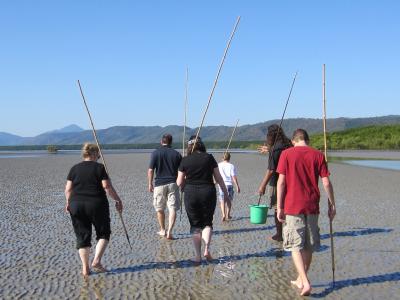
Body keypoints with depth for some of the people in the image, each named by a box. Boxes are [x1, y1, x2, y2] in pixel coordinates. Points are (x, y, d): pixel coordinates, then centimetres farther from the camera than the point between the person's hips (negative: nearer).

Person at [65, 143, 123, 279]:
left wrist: (69, 203, 18)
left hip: (76, 205, 3)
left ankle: (85, 268, 8)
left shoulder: (74, 168, 7)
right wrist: (118, 200, -1)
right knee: (103, 233, 13)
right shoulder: (99, 167, -3)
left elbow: (68, 189, 4)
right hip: (97, 205, -3)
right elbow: (107, 187, -9)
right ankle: (96, 261, -1)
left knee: (82, 236, 10)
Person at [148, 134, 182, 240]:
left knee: (160, 209, 15)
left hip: (159, 184, -1)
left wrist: (150, 184, 5)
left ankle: (162, 230, 26)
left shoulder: (155, 153, -3)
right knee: (172, 209, 0)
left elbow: (150, 170, -6)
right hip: (172, 184, 1)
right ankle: (169, 232, -10)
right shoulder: (176, 154, 2)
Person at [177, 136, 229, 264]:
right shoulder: (209, 158, -1)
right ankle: (207, 249, -3)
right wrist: (225, 193, 11)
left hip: (191, 194, 0)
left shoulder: (185, 160, -1)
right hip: (208, 192, 0)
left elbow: (179, 183, 0)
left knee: (195, 225, 10)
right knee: (207, 222, 16)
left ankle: (197, 256, 10)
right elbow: (218, 178, 2)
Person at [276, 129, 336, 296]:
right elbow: (326, 183, -1)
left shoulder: (287, 154, -3)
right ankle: (301, 280, 28)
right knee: (309, 246, 15)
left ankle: (305, 282, -10)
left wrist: (279, 207, -2)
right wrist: (332, 204, 9)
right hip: (312, 206, 3)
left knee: (296, 246, 2)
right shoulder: (318, 155, 2)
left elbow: (281, 182, -7)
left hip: (292, 206, -3)